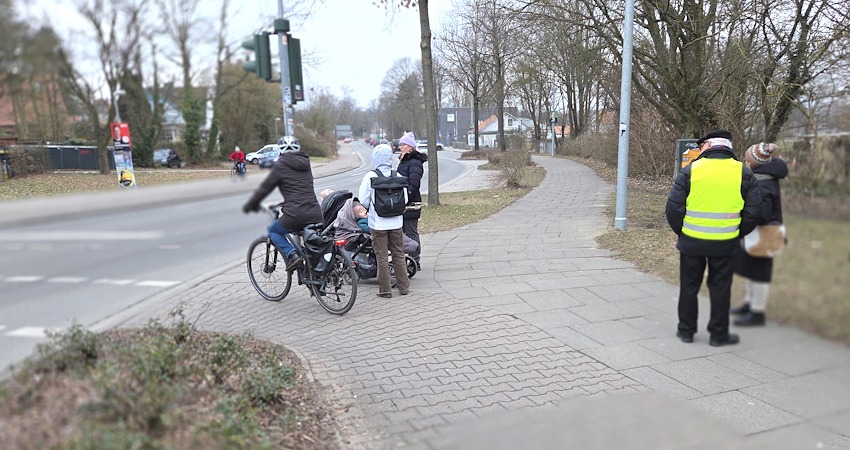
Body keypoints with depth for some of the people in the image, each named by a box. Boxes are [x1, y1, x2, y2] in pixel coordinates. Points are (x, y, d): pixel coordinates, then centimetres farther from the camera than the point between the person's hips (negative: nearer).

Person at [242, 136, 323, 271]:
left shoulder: (281, 166, -1)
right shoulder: (306, 164, 17)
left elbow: (265, 187, 4)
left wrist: (250, 205, 17)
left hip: (295, 215, -5)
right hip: (316, 215, 5)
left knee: (273, 231, 20)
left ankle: (292, 254, -2)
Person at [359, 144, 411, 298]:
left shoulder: (370, 176, -12)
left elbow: (363, 201, -8)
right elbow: (405, 199, 0)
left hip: (378, 223, -3)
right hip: (396, 222, 3)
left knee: (382, 256, 6)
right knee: (398, 254, 14)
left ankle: (385, 289, 12)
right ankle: (404, 286, 20)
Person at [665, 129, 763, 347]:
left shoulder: (690, 170, -8)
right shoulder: (743, 173, -1)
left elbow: (673, 208, -9)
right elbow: (753, 212, 0)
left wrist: (680, 231, 7)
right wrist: (737, 234, 13)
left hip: (691, 241, -1)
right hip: (725, 244, 1)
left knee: (689, 287, 13)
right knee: (720, 289, 13)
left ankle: (686, 331, 23)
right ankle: (719, 334, 22)